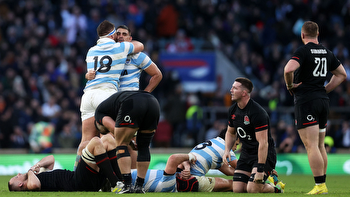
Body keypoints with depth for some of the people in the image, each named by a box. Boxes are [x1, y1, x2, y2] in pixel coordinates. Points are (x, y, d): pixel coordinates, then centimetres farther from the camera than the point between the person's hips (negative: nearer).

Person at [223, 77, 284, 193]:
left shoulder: (257, 112, -24)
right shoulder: (233, 110, 2)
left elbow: (263, 143, -26)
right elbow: (231, 132, 21)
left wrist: (260, 169, -29)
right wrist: (227, 150, 2)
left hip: (264, 154, -8)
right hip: (246, 153, 8)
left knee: (252, 189, -21)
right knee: (237, 190, -5)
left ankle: (276, 189, 9)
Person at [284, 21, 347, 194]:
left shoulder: (303, 51, -10)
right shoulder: (327, 53, 11)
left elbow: (288, 69, -27)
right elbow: (342, 74, 20)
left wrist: (290, 85, -9)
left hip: (306, 101, -7)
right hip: (323, 101, 7)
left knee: (311, 145, -9)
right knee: (320, 146, 13)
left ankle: (320, 186, -15)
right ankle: (322, 185, 13)